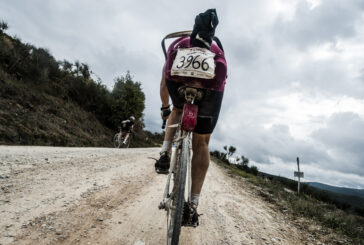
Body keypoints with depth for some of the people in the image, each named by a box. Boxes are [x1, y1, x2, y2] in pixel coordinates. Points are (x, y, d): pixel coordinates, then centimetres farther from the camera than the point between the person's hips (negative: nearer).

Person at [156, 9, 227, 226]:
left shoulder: (177, 45, 41)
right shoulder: (217, 53, 42)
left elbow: (164, 84, 44)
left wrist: (165, 108, 60)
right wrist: (207, 114, 59)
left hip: (178, 78, 0)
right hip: (212, 83, 0)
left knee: (178, 109, 35)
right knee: (201, 143, 13)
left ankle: (165, 154, 16)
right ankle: (193, 205, 13)